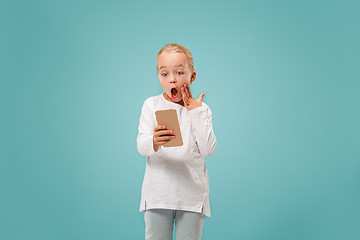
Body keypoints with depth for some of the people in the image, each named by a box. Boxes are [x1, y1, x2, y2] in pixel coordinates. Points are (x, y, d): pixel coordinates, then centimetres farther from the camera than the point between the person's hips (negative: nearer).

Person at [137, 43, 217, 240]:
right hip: (158, 192, 0)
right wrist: (154, 142, -32)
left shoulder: (200, 109, 3)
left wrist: (196, 112, -11)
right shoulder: (151, 105, 1)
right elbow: (141, 146, -9)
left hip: (192, 193, 1)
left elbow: (207, 149, -9)